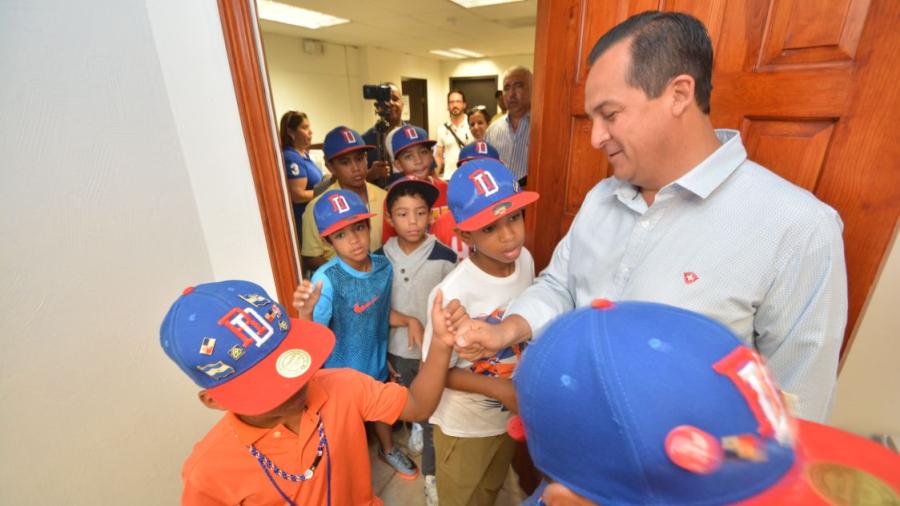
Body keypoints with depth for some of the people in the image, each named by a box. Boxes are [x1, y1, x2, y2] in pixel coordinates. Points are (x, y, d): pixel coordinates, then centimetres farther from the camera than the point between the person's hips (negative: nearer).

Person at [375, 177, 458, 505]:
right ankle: (415, 427, 54)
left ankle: (431, 474, 33)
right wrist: (382, 350, 5)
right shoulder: (381, 258, -9)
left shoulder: (444, 258, -17)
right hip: (396, 351, 3)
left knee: (433, 415, 11)